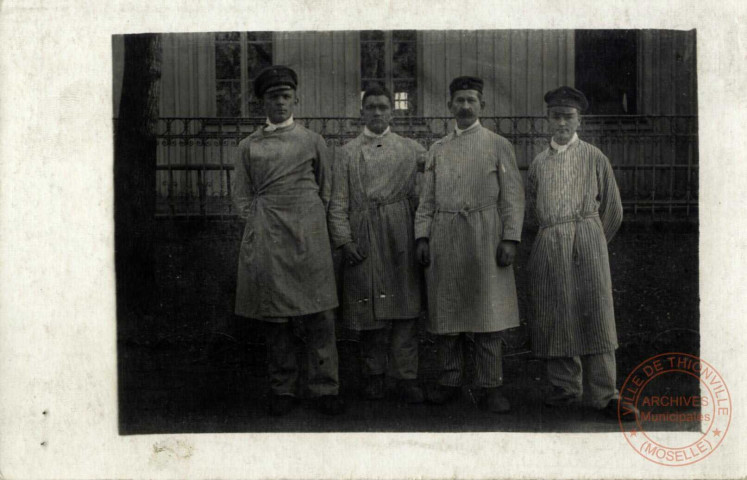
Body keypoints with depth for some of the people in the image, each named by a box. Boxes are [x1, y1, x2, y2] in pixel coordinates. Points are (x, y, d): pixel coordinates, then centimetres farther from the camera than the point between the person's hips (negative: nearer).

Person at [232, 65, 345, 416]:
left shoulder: (312, 141, 11)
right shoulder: (248, 146, 13)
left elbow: (325, 190, 15)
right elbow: (241, 196, 15)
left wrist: (311, 223, 7)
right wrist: (261, 224, 3)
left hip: (308, 234, -1)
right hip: (266, 240, 1)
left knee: (318, 315, -4)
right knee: (274, 315, 2)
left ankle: (325, 389, 3)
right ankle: (282, 390, 11)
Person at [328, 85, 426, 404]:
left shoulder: (411, 150, 10)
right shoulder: (349, 152, 8)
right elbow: (339, 201, 5)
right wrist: (343, 239, -6)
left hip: (400, 236, 0)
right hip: (363, 237, 0)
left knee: (405, 307, 0)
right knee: (369, 305, 4)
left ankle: (406, 377, 7)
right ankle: (373, 375, 17)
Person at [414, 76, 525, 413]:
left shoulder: (499, 145, 6)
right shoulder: (437, 150, 14)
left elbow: (512, 197, 0)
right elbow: (427, 199, 12)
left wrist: (510, 239, -9)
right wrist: (422, 236, 2)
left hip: (484, 238, -3)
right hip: (444, 240, 3)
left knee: (488, 313, -1)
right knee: (445, 311, 6)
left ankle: (489, 386, 7)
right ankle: (449, 382, 17)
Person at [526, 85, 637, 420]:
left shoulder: (594, 157, 6)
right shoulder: (539, 163, 13)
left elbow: (612, 210, 11)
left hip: (587, 238, -3)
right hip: (549, 244, 3)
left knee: (595, 313, -7)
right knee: (555, 316, 3)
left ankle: (603, 395, -3)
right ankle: (565, 388, 14)